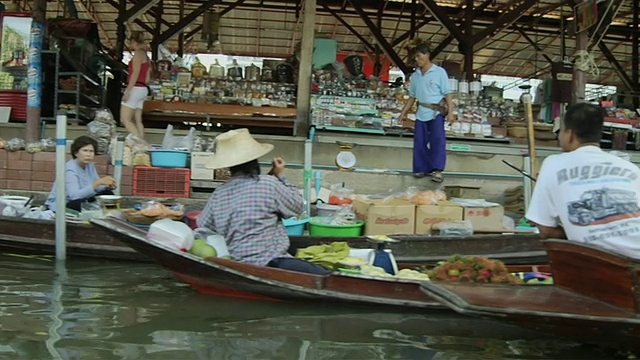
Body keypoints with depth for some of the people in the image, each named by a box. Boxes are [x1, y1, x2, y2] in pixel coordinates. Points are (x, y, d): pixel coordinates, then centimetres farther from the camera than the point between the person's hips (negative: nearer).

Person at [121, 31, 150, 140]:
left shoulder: (138, 53, -8)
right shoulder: (145, 56, 20)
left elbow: (135, 73, -17)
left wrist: (128, 90, -20)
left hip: (135, 88, -10)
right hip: (142, 89, 10)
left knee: (125, 119, -11)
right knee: (137, 120, 6)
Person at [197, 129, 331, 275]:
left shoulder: (218, 194, 8)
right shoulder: (268, 184, -8)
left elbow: (202, 225, 24)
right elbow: (297, 207, 6)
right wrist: (281, 177, 17)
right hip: (268, 262, -8)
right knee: (326, 277, -6)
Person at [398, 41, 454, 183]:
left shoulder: (440, 72, -3)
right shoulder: (415, 75, 10)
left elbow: (447, 94, -6)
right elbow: (412, 97, 17)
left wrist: (450, 112, -14)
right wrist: (403, 113, 14)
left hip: (436, 112, -5)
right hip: (421, 113, 5)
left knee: (438, 139, -17)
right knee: (420, 142, 4)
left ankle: (437, 170, -21)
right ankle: (422, 169, 13)